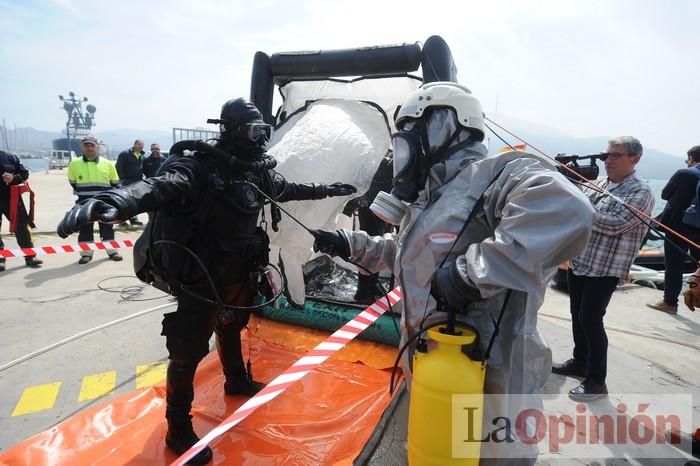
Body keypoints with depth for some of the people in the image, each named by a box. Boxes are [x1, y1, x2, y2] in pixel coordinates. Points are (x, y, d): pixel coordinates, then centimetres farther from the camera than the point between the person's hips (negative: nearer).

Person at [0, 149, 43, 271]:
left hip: (11, 197, 1)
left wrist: (14, 178, -17)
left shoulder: (10, 157, -1)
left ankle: (30, 256, 13)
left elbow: (24, 173, 2)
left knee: (21, 226, 5)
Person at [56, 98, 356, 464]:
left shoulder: (259, 171, 2)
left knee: (231, 329, 28)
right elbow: (161, 186, -39)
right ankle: (178, 430, 22)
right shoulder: (200, 166, -21)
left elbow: (290, 189, 19)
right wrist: (113, 202, -58)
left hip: (239, 277, 7)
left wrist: (328, 190, 29)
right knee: (188, 351, 3)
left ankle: (237, 381, 54)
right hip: (200, 280, -7)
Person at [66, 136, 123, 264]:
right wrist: (83, 194, 6)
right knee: (85, 228, 5)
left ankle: (111, 251, 17)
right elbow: (73, 183, 11)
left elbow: (115, 183, 9)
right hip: (84, 203, 0)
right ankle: (86, 253, 15)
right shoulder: (74, 164, 0)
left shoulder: (107, 164, 1)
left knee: (107, 227, 7)